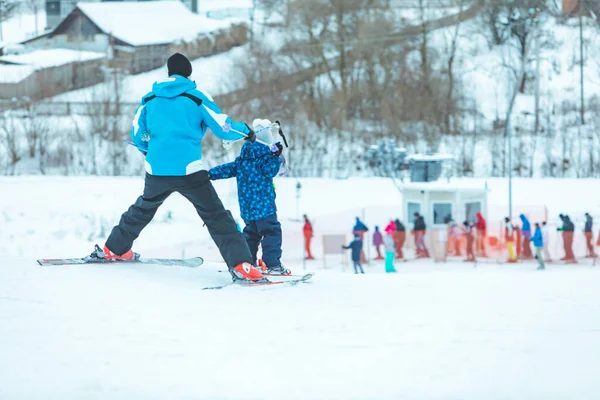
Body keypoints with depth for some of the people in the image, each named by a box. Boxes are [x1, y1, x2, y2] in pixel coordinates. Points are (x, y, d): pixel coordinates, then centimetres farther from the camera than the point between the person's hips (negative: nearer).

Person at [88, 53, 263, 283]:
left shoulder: (150, 100, 12)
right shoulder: (197, 98, 1)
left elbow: (138, 136, 17)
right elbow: (223, 128, 0)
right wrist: (246, 131, 21)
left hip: (157, 170, 4)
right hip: (189, 170, -4)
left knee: (143, 209, 30)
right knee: (217, 217, -2)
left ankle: (114, 249, 40)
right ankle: (241, 265, -15)